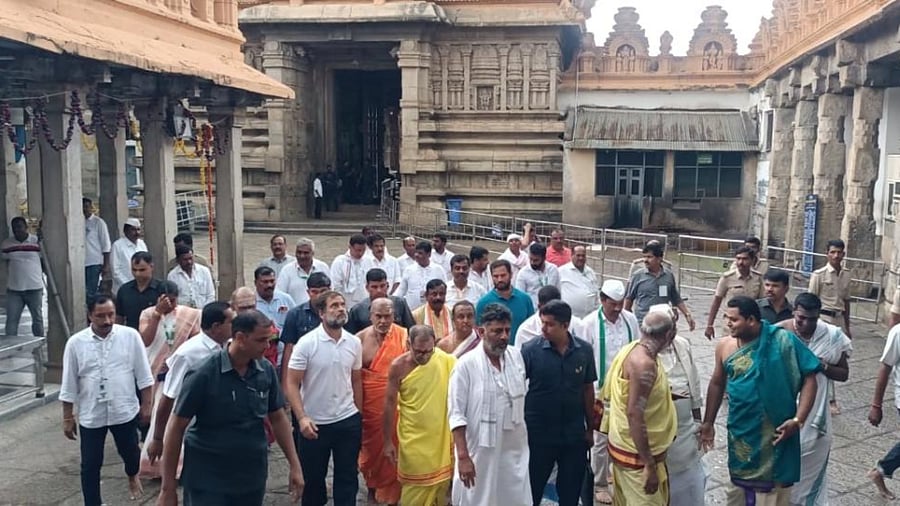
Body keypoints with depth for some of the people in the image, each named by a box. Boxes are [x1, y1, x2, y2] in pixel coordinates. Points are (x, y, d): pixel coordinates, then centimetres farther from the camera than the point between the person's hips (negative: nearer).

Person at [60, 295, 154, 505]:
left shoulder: (130, 336, -9)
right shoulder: (76, 343, -8)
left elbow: (143, 375, -2)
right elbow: (69, 385, -1)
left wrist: (146, 405, 0)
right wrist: (68, 418, 2)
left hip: (125, 410, 1)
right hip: (91, 415, 0)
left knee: (130, 452, 20)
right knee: (90, 464, 8)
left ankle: (132, 476, 53)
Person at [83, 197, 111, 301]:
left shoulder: (98, 222, 0)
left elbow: (106, 245, -1)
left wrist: (106, 265, -6)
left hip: (94, 262, -4)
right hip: (81, 263, 4)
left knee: (91, 293, -6)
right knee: (83, 293, 6)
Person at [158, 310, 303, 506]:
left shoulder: (267, 371, -3)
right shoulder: (204, 374, -15)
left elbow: (278, 417, 8)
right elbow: (176, 427, -10)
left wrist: (294, 465, 5)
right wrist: (168, 487, -9)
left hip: (252, 477, 4)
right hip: (208, 480, -4)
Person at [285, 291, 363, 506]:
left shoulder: (354, 343, 0)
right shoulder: (307, 343, -12)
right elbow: (291, 384, -11)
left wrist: (359, 414, 12)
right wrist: (302, 417, -20)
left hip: (348, 421, 3)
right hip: (315, 423, -2)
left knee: (348, 477, 10)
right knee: (313, 478, 14)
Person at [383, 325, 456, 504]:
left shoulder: (446, 361, -11)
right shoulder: (399, 366, -13)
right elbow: (390, 404, -5)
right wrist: (388, 441, -2)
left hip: (441, 436, 2)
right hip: (413, 439, -1)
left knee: (440, 484, 14)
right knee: (415, 488, 7)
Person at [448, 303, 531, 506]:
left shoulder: (516, 356, 1)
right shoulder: (466, 364, -14)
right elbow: (456, 414, -13)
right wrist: (463, 456, -17)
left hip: (514, 450, 4)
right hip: (479, 452, -4)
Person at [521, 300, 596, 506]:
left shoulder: (584, 350, -3)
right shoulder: (530, 350, -11)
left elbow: (587, 390, 6)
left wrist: (590, 429, 10)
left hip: (574, 435, 2)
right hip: (539, 435, -2)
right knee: (531, 489, 10)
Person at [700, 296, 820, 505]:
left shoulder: (782, 341, -14)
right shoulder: (725, 346, -2)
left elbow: (809, 378, -11)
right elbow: (717, 384, 11)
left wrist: (798, 419, -19)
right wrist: (708, 423, 14)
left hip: (775, 432, -4)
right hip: (740, 432, 4)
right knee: (739, 484, 18)